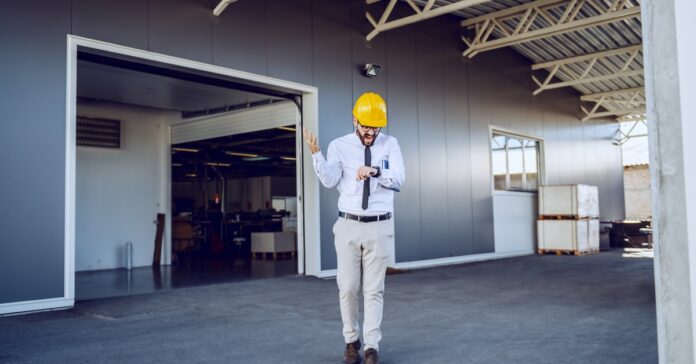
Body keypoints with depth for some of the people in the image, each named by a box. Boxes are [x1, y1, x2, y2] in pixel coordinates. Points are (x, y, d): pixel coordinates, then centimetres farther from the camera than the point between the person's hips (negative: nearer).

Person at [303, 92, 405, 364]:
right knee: (348, 288, 5)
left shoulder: (390, 144, 4)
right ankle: (351, 341, 23)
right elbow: (330, 181, -12)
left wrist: (375, 171, -26)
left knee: (374, 289, 3)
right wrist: (315, 152, -25)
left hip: (380, 227, 0)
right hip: (348, 226, 0)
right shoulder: (339, 146, 2)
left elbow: (399, 180, -8)